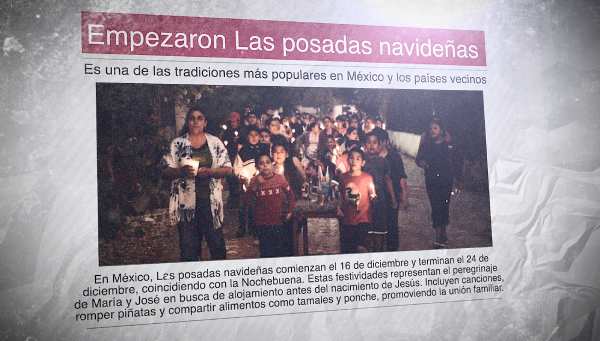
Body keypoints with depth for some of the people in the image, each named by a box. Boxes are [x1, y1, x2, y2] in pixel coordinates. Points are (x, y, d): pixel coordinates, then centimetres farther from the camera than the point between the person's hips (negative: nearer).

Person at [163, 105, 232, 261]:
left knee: (217, 242, 6)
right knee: (188, 246, 6)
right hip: (186, 201, 0)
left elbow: (227, 169, 2)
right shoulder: (177, 143, 4)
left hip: (210, 200, 0)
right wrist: (181, 171, -18)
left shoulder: (215, 142, 5)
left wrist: (209, 171, -15)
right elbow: (166, 170, 2)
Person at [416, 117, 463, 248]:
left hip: (446, 180, -1)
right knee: (435, 207, -3)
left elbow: (458, 162, 3)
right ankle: (438, 236, 0)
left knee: (444, 206, 3)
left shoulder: (449, 145, -3)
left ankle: (442, 233, 18)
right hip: (431, 181, 1)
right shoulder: (426, 145, 1)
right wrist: (421, 162, -14)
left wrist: (459, 180, 3)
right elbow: (419, 159, 10)